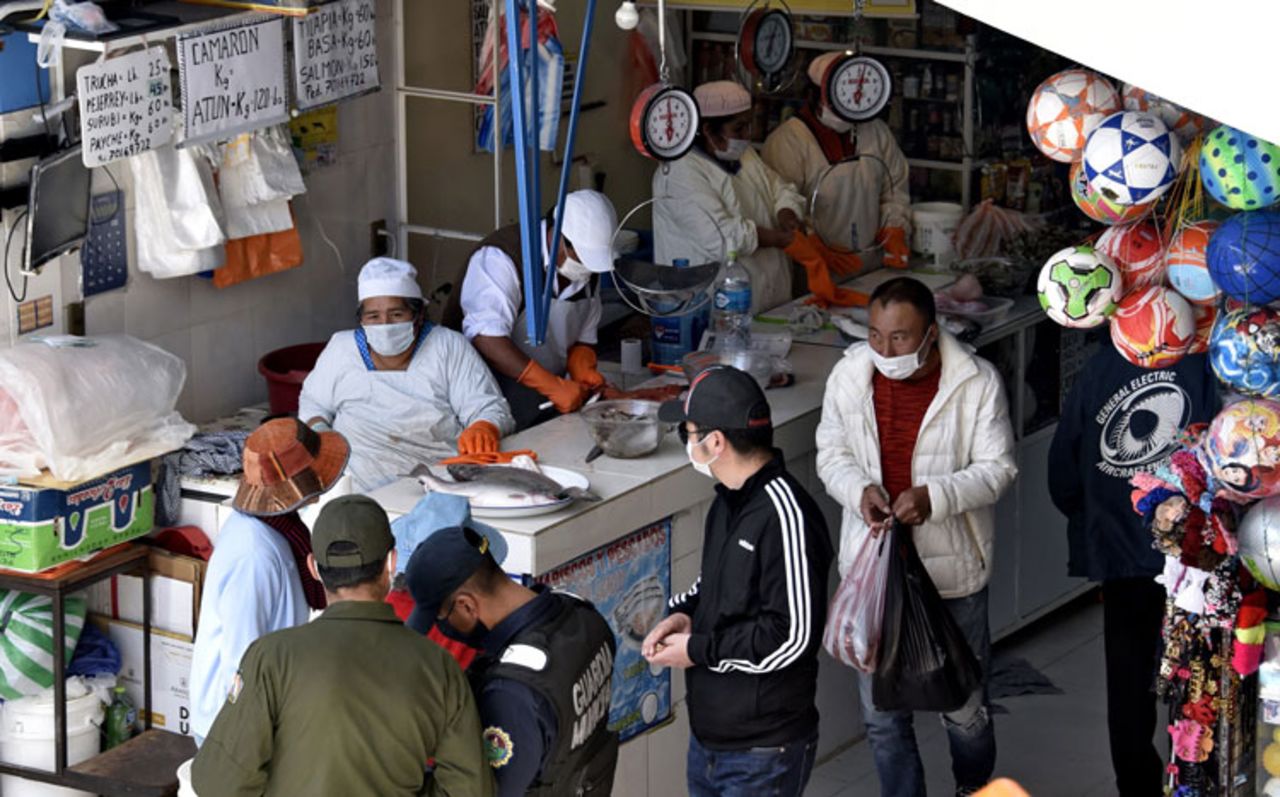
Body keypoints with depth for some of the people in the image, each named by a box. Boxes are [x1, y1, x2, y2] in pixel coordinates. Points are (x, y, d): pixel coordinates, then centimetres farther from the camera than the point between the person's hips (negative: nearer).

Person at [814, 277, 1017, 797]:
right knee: (882, 712, 11)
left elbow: (997, 468, -10)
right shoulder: (850, 376, -7)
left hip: (952, 571, -2)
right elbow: (832, 454, 4)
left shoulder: (976, 383, -14)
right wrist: (860, 490, -18)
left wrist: (934, 496, -27)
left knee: (964, 709, 15)